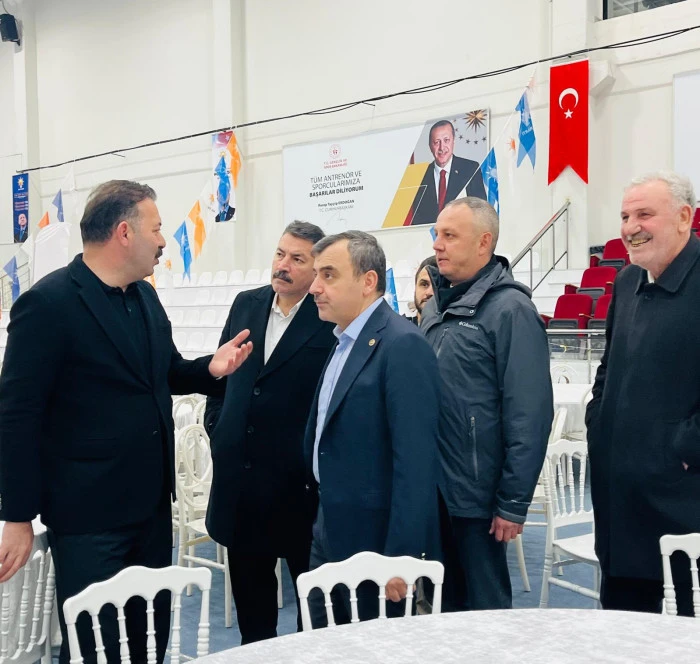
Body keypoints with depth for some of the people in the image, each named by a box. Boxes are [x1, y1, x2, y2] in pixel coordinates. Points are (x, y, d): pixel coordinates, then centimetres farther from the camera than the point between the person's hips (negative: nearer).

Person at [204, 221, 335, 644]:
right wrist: (217, 427, 9)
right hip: (241, 470, 6)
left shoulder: (332, 320, -12)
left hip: (298, 478, -5)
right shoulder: (247, 305, 7)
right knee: (248, 576, 18)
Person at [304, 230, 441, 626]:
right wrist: (323, 517, 15)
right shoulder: (345, 342, 10)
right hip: (331, 533, 9)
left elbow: (415, 462, -23)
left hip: (376, 541, -9)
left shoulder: (402, 345, -19)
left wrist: (400, 557, -24)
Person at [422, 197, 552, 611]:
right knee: (441, 602, 19)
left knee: (483, 606, 9)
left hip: (475, 495, -7)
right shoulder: (436, 307, 10)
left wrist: (513, 503, -16)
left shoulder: (510, 309, -13)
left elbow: (529, 415, -17)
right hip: (430, 489, 7)